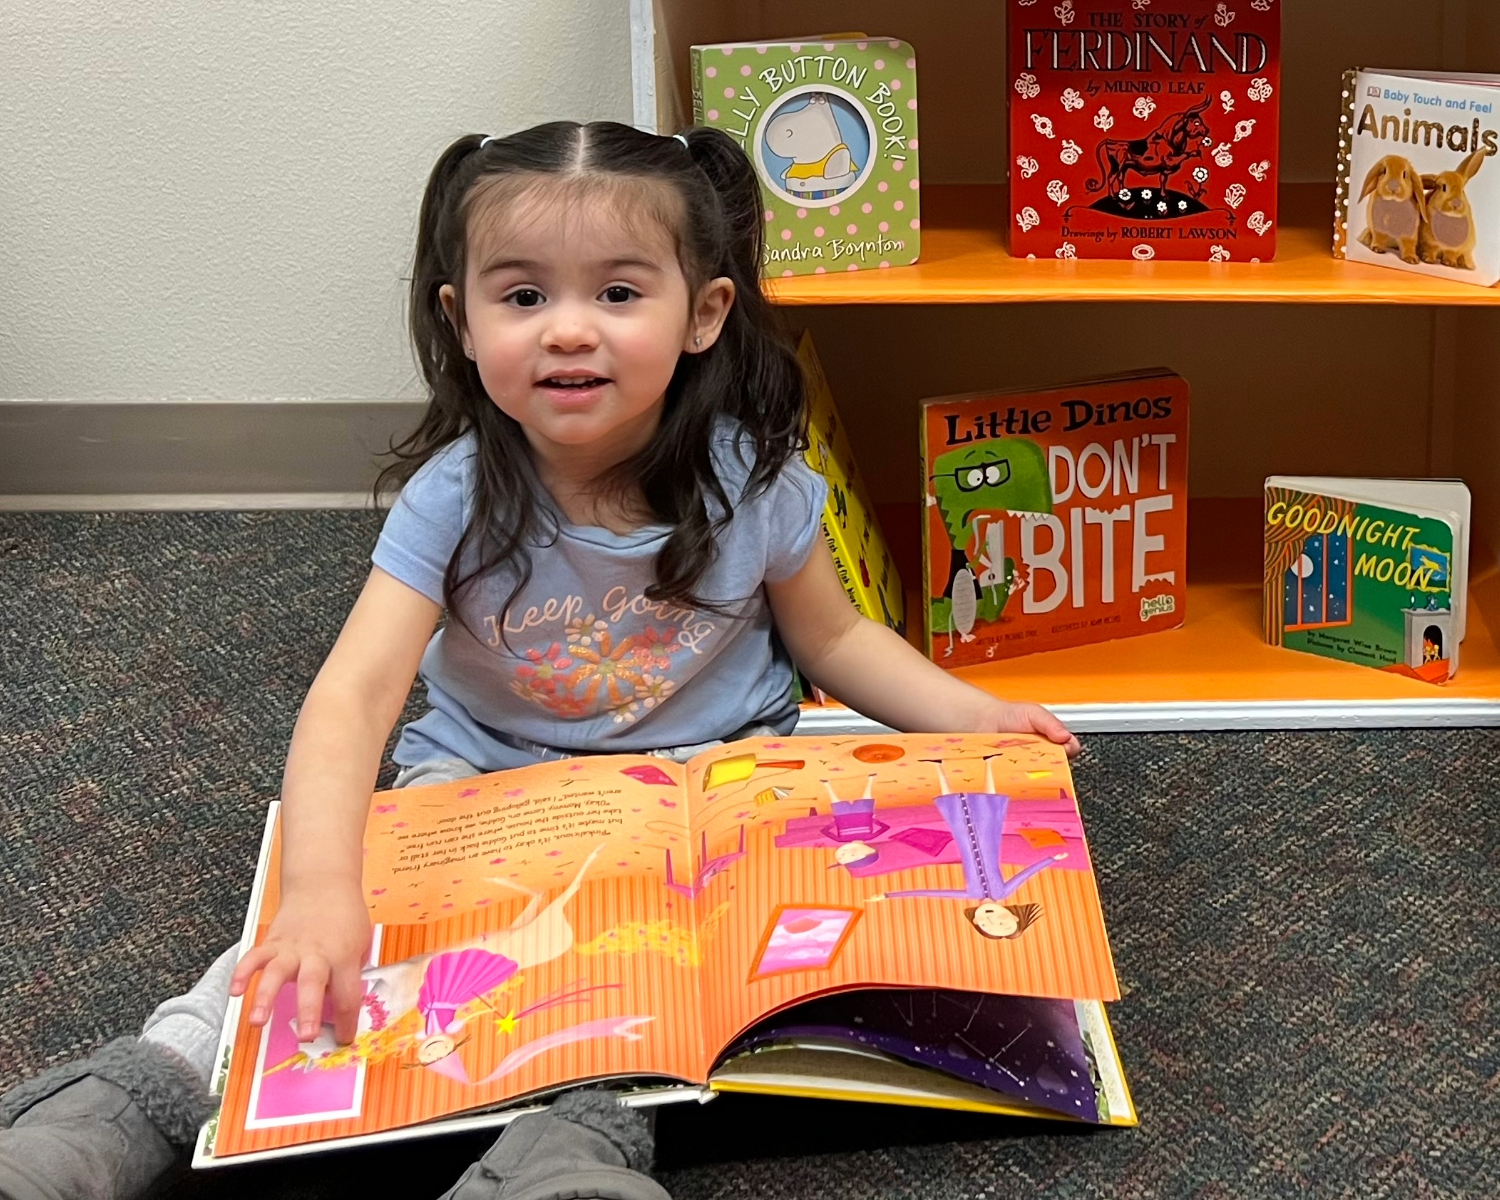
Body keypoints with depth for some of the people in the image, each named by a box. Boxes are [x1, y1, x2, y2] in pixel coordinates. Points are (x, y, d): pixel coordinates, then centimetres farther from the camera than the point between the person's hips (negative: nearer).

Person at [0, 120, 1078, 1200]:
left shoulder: (753, 483, -15)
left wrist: (967, 713, -11)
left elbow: (830, 636, 5)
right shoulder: (455, 497, -20)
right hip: (486, 777, 1)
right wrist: (323, 893, -44)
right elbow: (354, 698, -29)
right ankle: (166, 1082, -11)